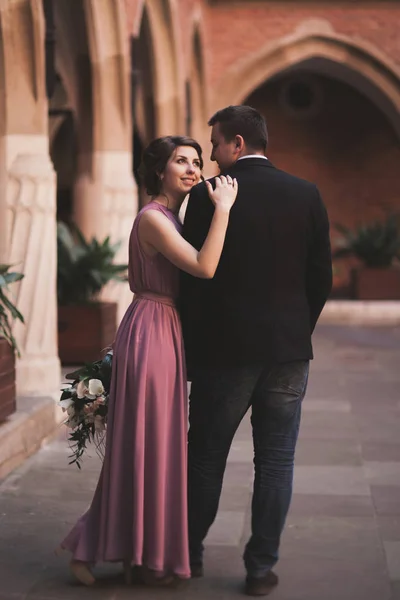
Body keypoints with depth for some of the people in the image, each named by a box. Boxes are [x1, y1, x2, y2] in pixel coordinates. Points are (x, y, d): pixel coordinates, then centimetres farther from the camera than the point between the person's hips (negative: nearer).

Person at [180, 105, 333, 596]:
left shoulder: (207, 196, -7)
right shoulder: (306, 194, 2)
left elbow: (193, 277, -6)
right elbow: (321, 278, 3)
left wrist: (192, 348, 3)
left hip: (225, 348, -2)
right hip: (288, 350, 2)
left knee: (206, 455, 12)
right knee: (275, 461, 7)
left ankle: (189, 553, 26)